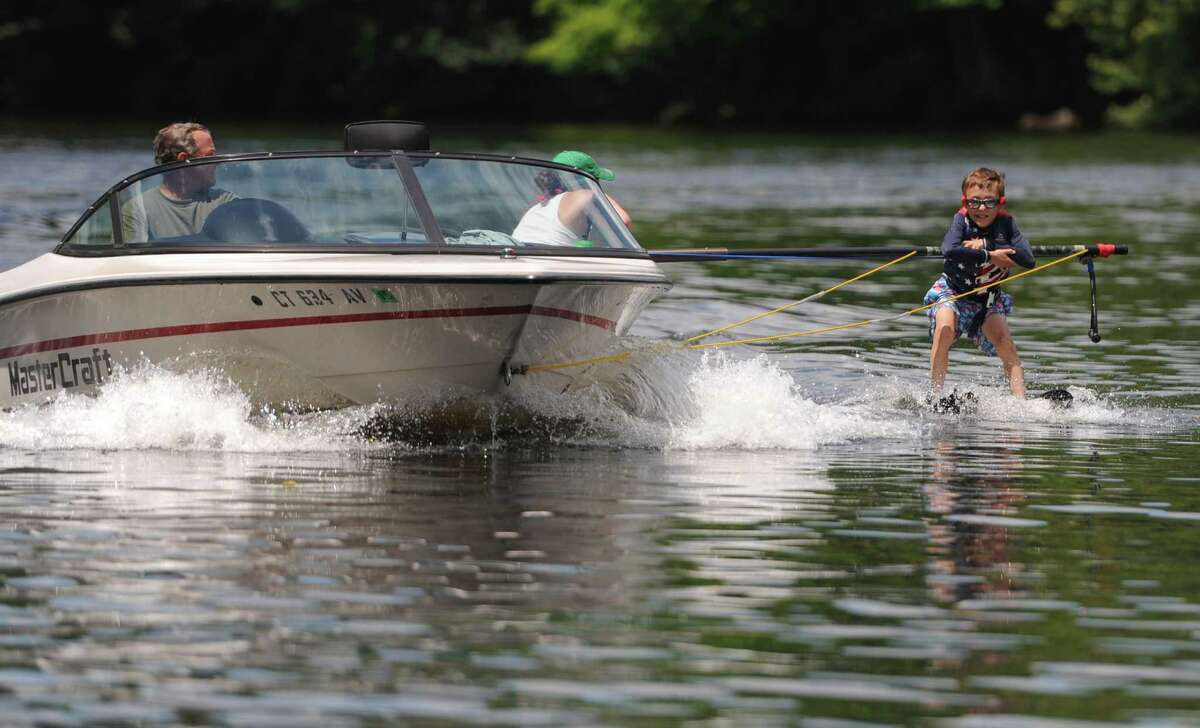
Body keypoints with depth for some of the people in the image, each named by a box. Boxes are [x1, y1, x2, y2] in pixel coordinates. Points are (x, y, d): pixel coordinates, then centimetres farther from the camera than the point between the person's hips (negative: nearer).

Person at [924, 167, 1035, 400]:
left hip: (988, 297, 3)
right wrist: (990, 256, -40)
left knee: (1005, 344, -16)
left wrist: (986, 244, -33)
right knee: (944, 330, -28)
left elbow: (1027, 259, -28)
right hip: (951, 291, -3)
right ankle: (936, 396, -22)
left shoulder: (1005, 222, -14)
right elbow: (949, 251, -43)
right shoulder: (962, 220, -21)